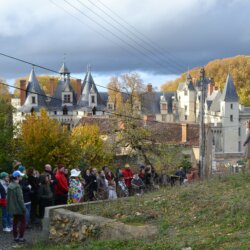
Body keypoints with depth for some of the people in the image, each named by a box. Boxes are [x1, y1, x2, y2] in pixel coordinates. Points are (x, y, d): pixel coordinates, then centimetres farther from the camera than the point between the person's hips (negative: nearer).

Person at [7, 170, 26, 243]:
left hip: (12, 208, 8)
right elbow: (20, 198, -21)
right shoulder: (17, 186, -21)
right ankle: (21, 237, 2)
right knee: (22, 222, 2)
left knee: (15, 222, 15)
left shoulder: (10, 185, 6)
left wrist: (9, 207, 18)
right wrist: (23, 208, -15)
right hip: (18, 208, -8)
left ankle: (15, 237, 19)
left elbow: (8, 197, 12)